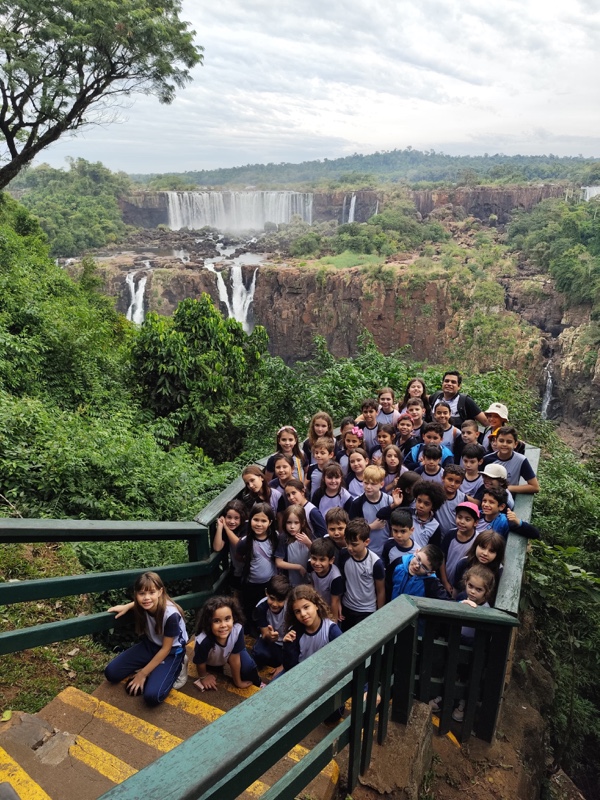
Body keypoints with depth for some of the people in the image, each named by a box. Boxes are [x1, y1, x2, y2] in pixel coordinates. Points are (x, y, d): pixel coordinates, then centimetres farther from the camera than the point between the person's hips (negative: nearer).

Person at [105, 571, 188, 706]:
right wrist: (127, 606, -7)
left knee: (152, 696, -25)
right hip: (150, 645, 7)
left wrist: (143, 673, -15)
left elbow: (166, 649, -20)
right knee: (111, 673, -5)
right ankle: (154, 671, 9)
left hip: (171, 653, -7)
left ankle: (176, 668, 1)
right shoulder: (144, 606, -17)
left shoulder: (171, 615, -33)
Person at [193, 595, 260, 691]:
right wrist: (203, 677, 0)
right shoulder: (203, 641, -43)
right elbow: (200, 662, -19)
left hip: (229, 652, 1)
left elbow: (235, 658, -22)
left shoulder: (237, 629, -39)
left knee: (248, 665, -15)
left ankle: (255, 685, 14)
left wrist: (238, 682, -9)